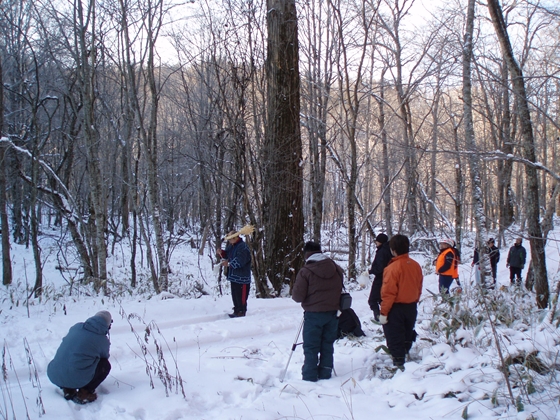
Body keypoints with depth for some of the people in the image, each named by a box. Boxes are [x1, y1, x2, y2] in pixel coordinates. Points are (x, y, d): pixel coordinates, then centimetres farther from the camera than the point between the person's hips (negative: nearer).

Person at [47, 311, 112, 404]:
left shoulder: (76, 327, 7)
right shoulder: (103, 340, -2)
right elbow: (104, 357, 17)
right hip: (76, 380, -5)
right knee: (105, 365, 16)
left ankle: (68, 390, 18)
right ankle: (84, 393, 4)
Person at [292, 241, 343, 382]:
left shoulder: (306, 271, -15)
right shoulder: (336, 269, 2)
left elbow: (298, 296, -13)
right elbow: (340, 291, 14)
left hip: (313, 314, -5)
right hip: (332, 313, 5)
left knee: (311, 349, 3)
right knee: (327, 346, 14)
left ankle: (309, 379, 4)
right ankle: (325, 376, 20)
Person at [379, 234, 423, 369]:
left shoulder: (393, 267, -22)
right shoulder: (416, 265, -1)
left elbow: (388, 293, -21)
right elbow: (419, 288, 9)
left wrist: (383, 312, -14)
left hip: (396, 308, -7)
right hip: (411, 307, 7)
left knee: (395, 338, 4)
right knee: (407, 335, 21)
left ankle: (399, 364, 6)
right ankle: (406, 356, 34)